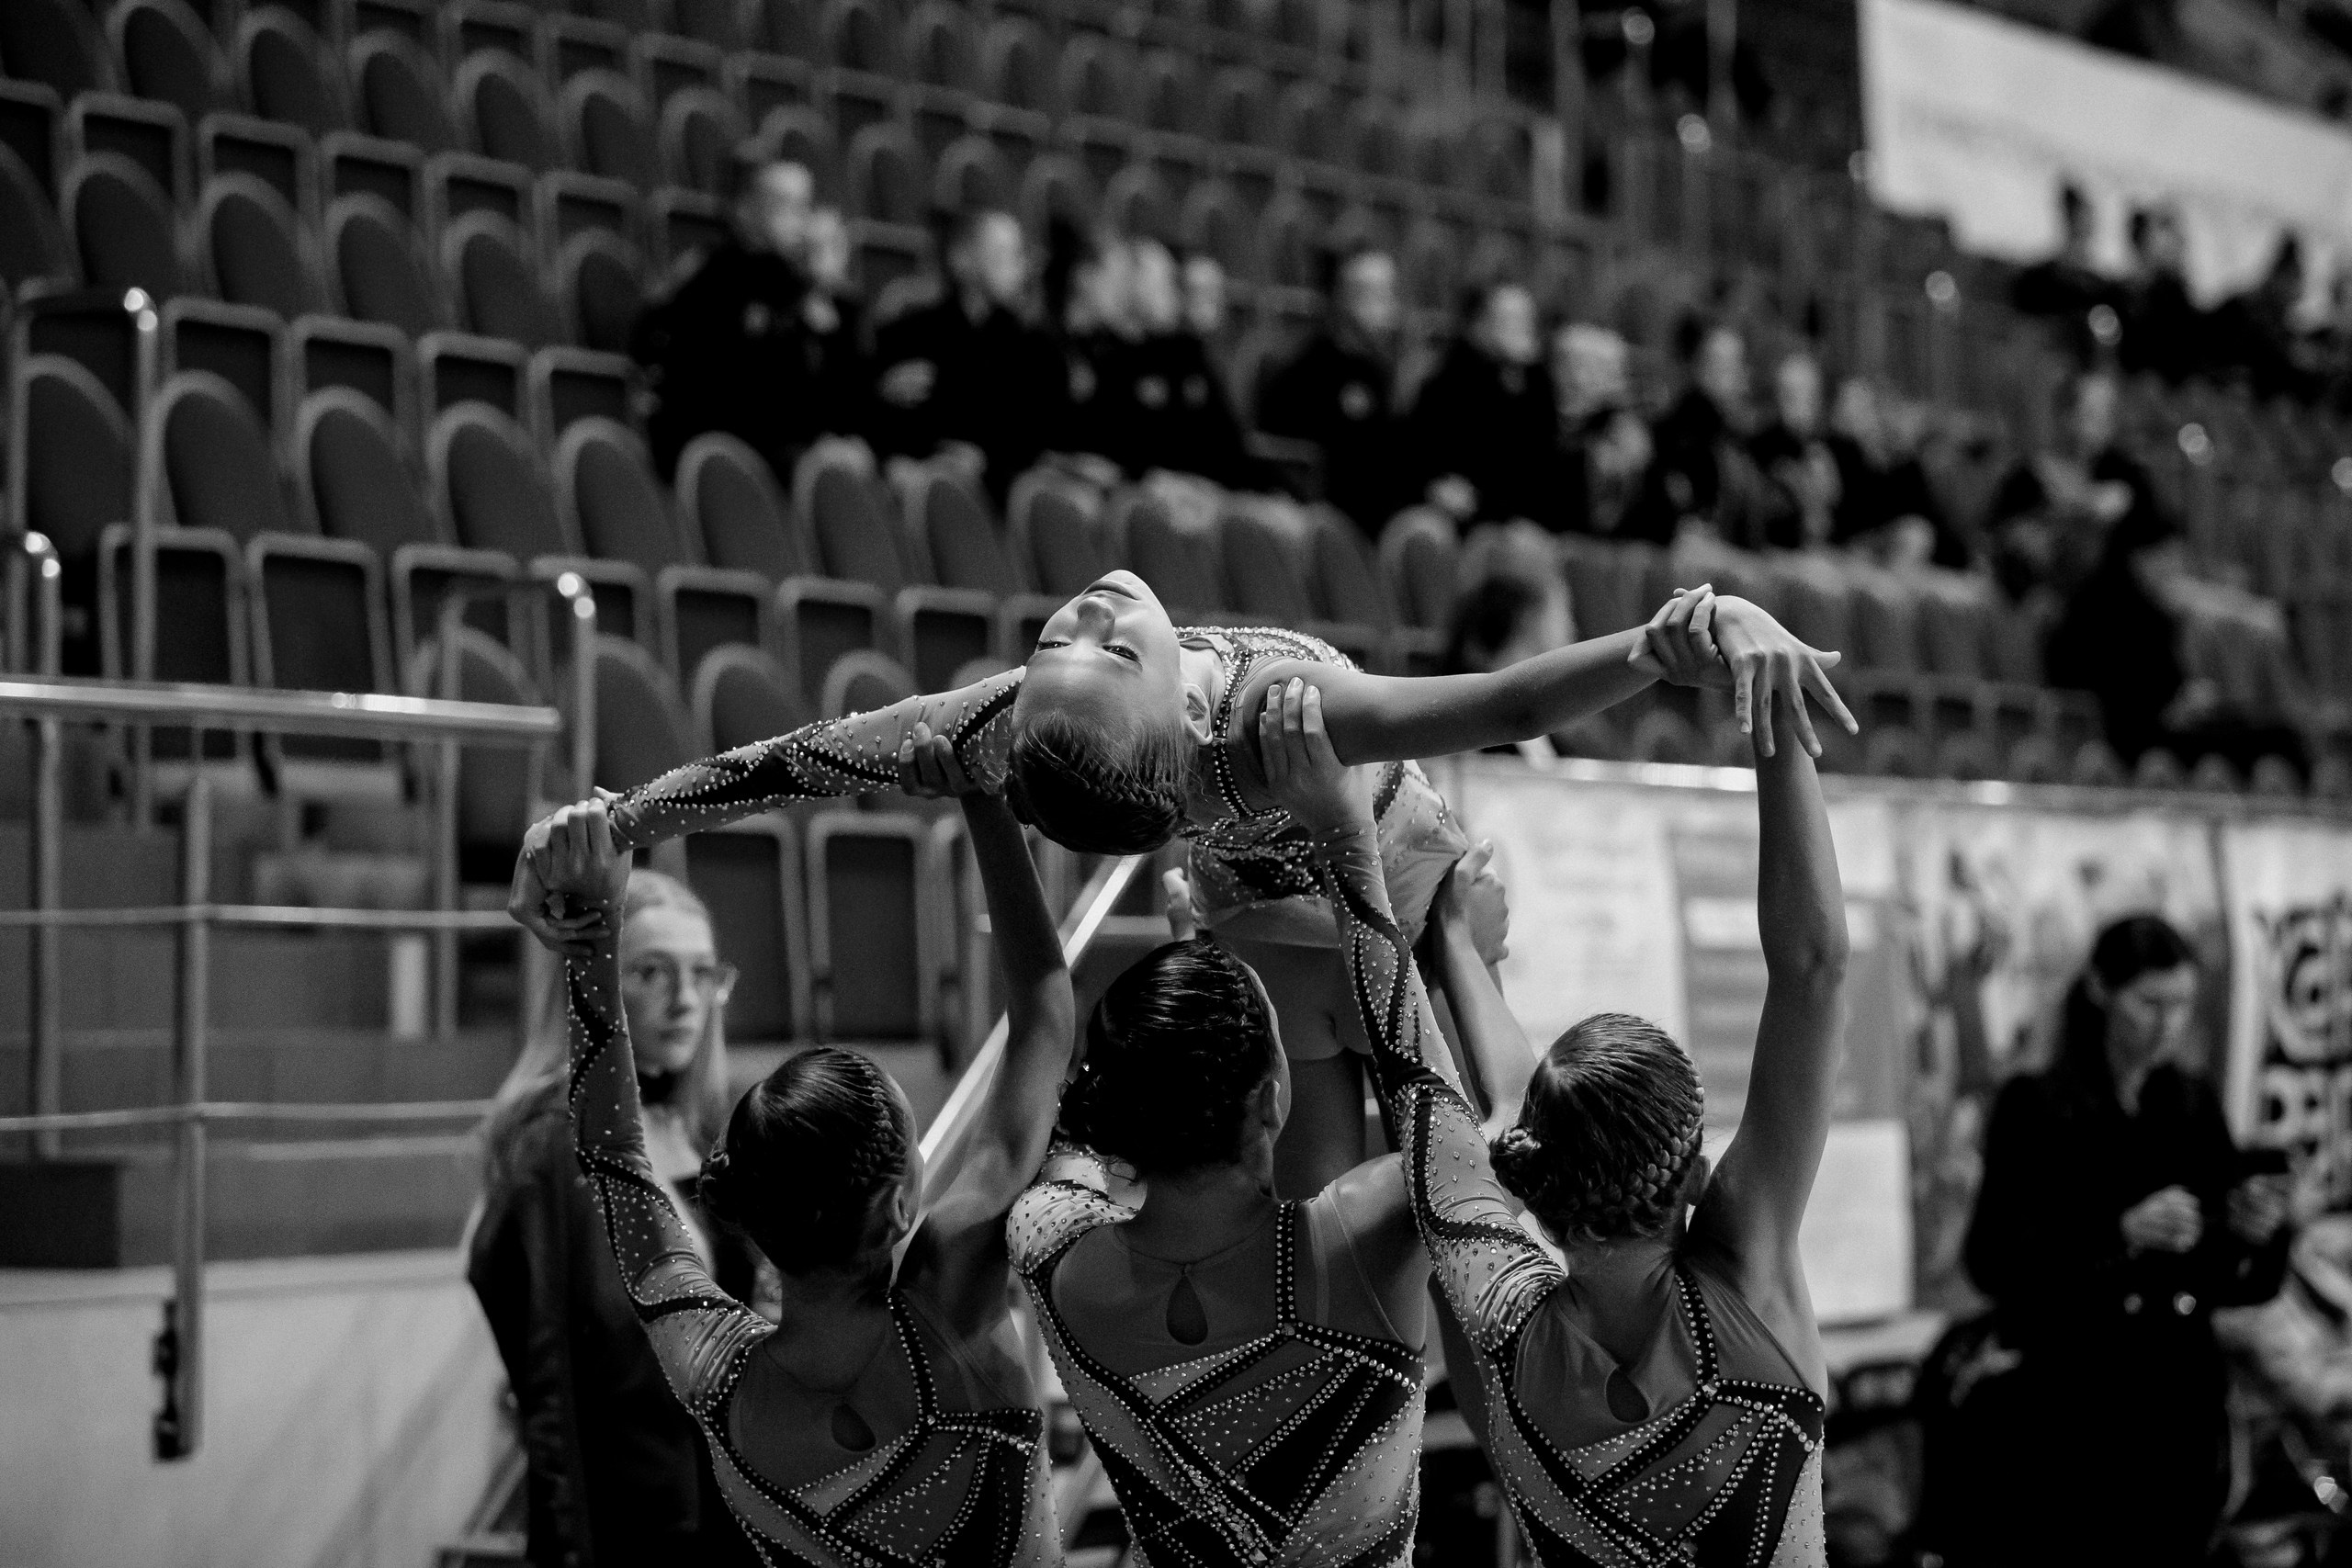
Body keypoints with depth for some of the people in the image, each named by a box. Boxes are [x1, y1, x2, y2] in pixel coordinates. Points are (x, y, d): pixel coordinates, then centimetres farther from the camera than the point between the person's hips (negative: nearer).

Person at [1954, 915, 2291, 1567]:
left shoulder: (2194, 1104, 8)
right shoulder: (2034, 1106, -5)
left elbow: (2242, 1281, 10)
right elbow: (1992, 1262, -14)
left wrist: (2256, 1231, -12)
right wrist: (2121, 1233, -24)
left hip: (2183, 1398, 4)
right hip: (2070, 1403, -4)